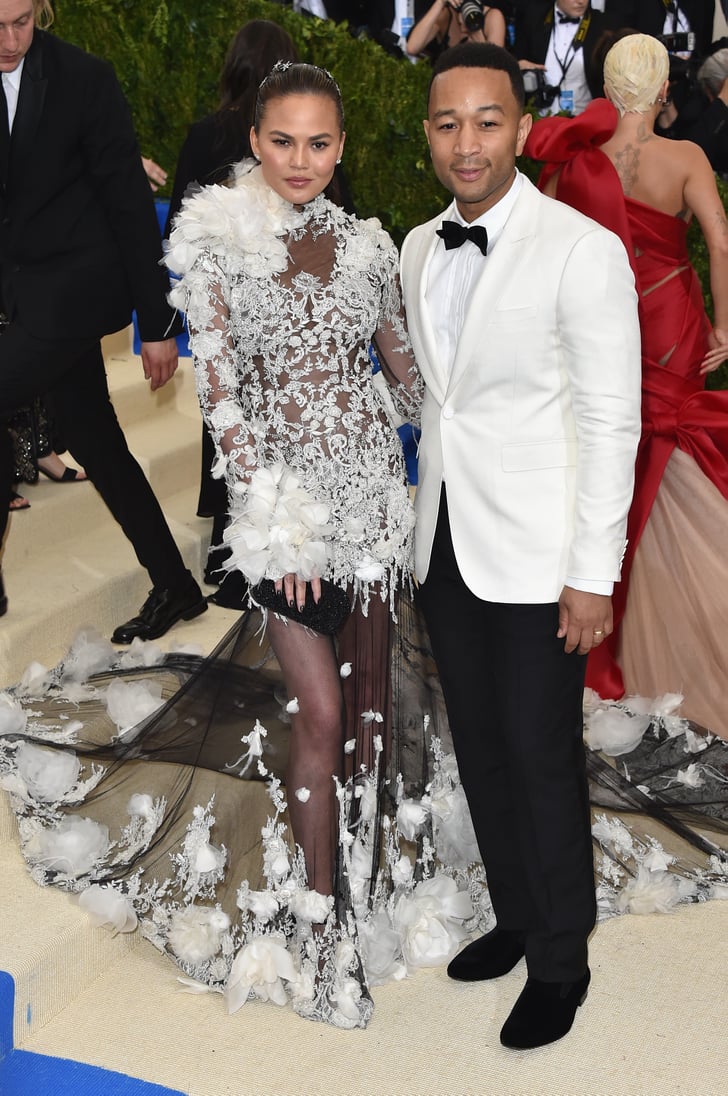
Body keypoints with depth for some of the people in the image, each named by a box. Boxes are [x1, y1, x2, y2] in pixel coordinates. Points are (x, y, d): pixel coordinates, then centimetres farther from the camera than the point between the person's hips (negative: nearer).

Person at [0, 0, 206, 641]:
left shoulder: (83, 79, -11)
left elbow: (130, 203, -10)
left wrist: (158, 322, -10)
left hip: (76, 284, -5)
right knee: (96, 445, 11)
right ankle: (174, 588, 24)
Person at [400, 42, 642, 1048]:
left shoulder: (582, 250, -13)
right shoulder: (419, 249, 7)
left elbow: (611, 420, -13)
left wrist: (594, 574, -15)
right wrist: (424, 526, 14)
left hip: (534, 553, -6)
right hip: (446, 542, 6)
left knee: (543, 758, 4)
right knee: (480, 749, 16)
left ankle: (561, 959, 23)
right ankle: (515, 917, 36)